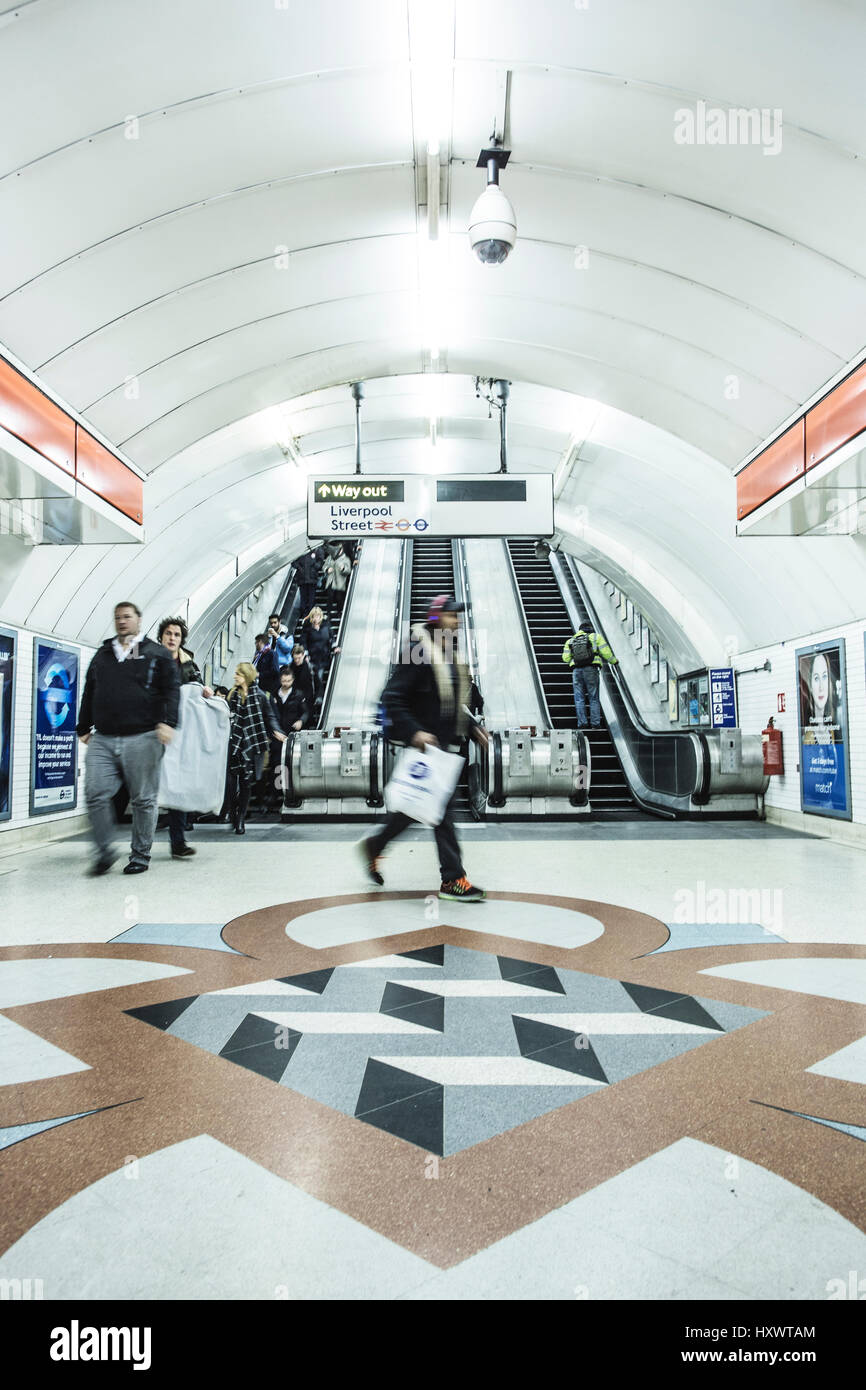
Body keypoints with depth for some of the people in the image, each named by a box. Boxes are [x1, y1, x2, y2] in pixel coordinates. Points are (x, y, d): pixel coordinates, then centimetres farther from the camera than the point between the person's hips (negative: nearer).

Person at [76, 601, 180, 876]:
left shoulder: (156, 653, 7)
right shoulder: (102, 655, 21)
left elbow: (172, 689, -1)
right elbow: (89, 694, 25)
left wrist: (167, 722, -14)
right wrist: (84, 727, 21)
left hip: (142, 738, -4)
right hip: (102, 739, 4)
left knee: (144, 799, 1)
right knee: (95, 794, -5)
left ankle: (140, 854, 13)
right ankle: (105, 851, 10)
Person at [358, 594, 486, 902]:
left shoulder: (452, 656, 14)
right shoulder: (418, 652, -13)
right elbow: (392, 697, -18)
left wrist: (472, 727, 15)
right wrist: (413, 732, -24)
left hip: (445, 742, 9)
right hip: (425, 743, -9)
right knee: (442, 806, -4)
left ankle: (373, 847, 32)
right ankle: (452, 879, 6)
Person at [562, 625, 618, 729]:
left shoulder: (570, 641, 16)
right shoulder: (595, 636, 10)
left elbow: (566, 658, 9)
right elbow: (605, 651, 3)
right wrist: (614, 661, 18)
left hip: (576, 670, 2)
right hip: (590, 670, -2)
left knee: (579, 699, 5)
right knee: (594, 698, 5)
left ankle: (582, 723, -3)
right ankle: (595, 723, 0)